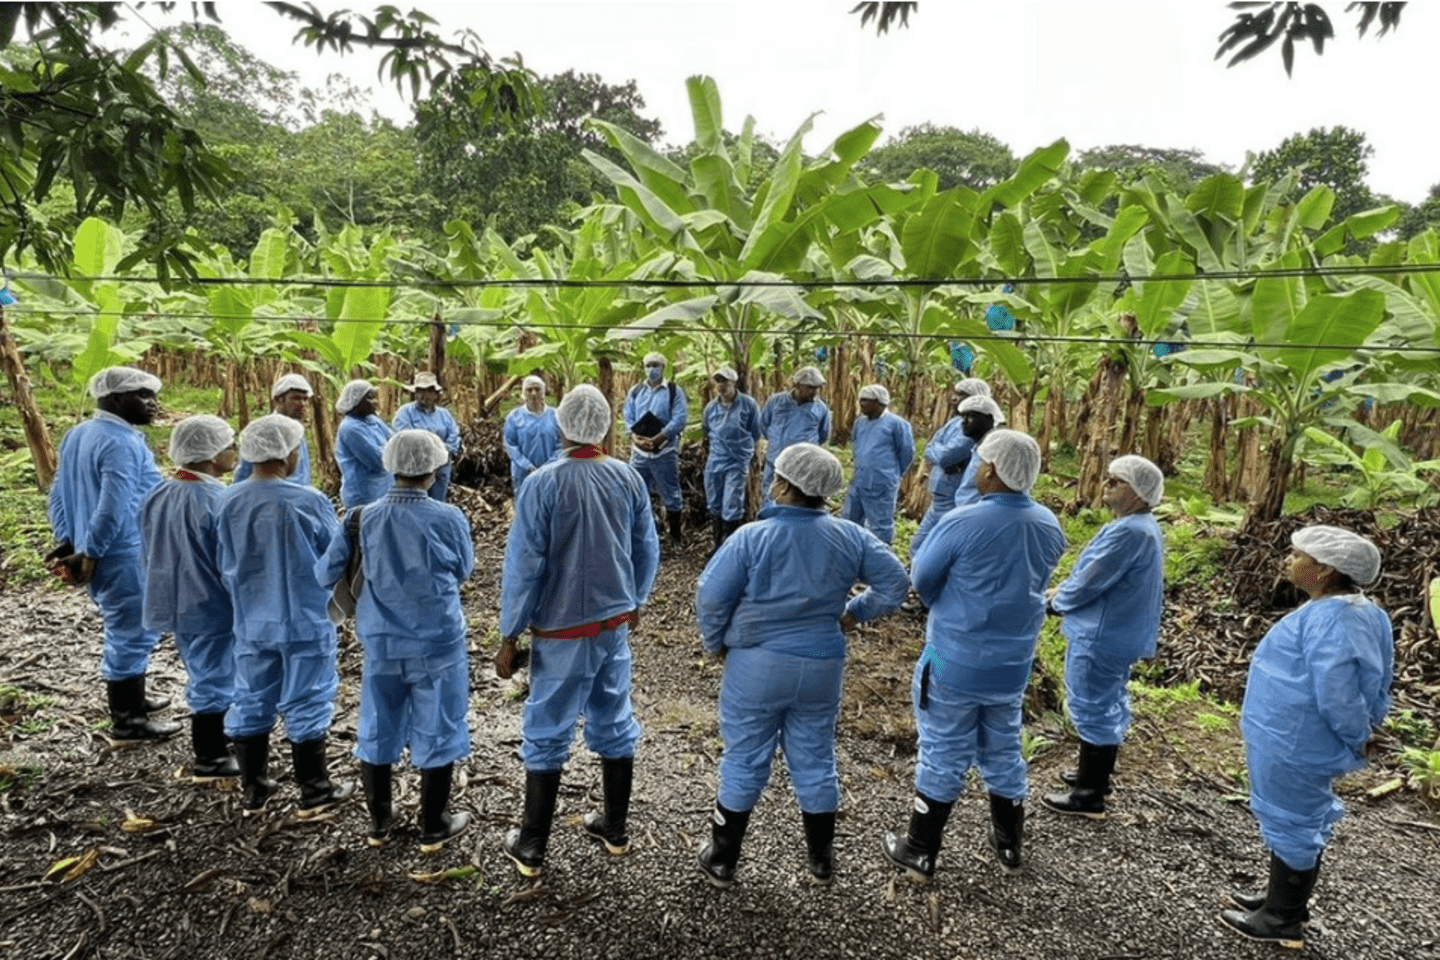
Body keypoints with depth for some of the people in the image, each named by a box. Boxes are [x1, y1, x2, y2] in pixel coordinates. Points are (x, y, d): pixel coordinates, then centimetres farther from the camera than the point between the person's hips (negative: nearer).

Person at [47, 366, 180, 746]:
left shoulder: (76, 435, 11)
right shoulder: (122, 443, -20)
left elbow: (58, 495, 15)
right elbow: (113, 509, -25)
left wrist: (69, 540, 14)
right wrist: (90, 554, -15)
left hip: (103, 555, 10)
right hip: (126, 557, -10)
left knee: (128, 632, 22)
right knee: (132, 634, 1)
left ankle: (132, 701, 36)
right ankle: (126, 723, 12)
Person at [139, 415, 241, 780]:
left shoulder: (157, 496, 2)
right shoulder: (218, 500, -24)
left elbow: (149, 553, 12)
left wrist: (163, 593, 23)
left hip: (175, 603, 8)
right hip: (212, 607, -8)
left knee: (201, 676, 22)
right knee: (214, 679, 6)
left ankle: (213, 739, 36)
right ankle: (210, 760, 16)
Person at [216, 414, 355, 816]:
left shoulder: (230, 501, -6)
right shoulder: (309, 501, -19)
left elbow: (225, 565, 6)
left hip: (251, 622, 4)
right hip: (304, 620, -4)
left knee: (251, 703, 16)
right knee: (305, 704, 7)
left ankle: (254, 791, 29)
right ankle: (314, 793, 19)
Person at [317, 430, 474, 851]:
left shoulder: (361, 520, -9)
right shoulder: (449, 519, -16)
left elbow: (325, 574, -2)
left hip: (381, 644, 3)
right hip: (437, 643, -3)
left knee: (377, 732, 19)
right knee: (435, 734, 12)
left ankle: (379, 822, 34)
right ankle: (433, 828, 25)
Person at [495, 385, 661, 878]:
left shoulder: (542, 483, -17)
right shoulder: (629, 479, -5)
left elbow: (523, 565, -14)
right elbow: (648, 551, 5)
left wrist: (509, 636, -4)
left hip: (562, 632, -4)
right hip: (615, 624, 4)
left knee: (547, 735, 9)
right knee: (614, 725, 17)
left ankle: (530, 848, 21)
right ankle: (615, 829, 32)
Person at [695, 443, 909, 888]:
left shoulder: (752, 537, -17)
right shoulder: (850, 536, -6)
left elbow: (711, 595, -15)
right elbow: (895, 582, -1)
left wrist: (715, 643, 2)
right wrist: (855, 612, 9)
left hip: (756, 664, -3)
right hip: (821, 667, 3)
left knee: (744, 761, 11)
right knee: (815, 760, 17)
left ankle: (722, 859, 25)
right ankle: (821, 858, 32)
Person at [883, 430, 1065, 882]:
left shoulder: (962, 522, -23)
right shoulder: (1049, 526, -4)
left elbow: (921, 579, -9)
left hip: (955, 659, -5)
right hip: (1013, 661, 5)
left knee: (943, 755, 8)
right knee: (1003, 751, 23)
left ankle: (920, 853, 22)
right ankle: (1010, 845, 39)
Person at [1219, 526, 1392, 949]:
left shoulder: (1327, 618, -28)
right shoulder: (1361, 612, 5)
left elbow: (1337, 695, -28)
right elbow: (1370, 683, 12)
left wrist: (1356, 739, -12)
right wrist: (1357, 737, 15)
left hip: (1294, 746, -10)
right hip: (1303, 742, 10)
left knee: (1291, 824, 6)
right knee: (1301, 821, 22)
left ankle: (1282, 920, 23)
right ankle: (1285, 901, 39)